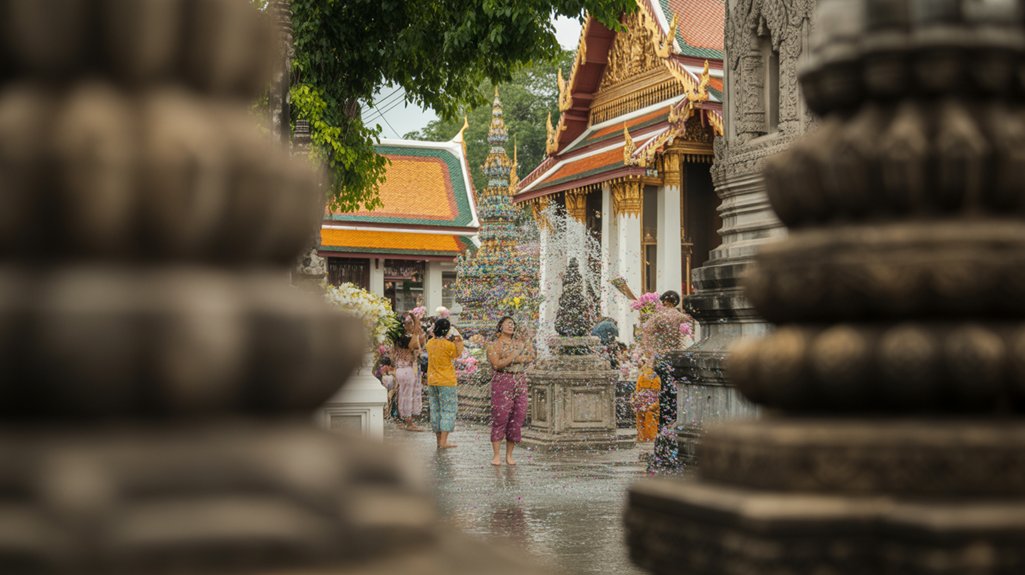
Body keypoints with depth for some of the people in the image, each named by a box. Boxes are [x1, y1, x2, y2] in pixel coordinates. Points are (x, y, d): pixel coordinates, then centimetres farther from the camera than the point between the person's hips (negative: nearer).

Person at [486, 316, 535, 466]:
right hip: (502, 382, -5)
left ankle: (509, 455, 10)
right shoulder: (494, 345, 1)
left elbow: (531, 357, 9)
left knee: (517, 419, 3)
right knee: (500, 418, -8)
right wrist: (513, 356, -18)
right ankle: (496, 455, -4)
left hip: (520, 383, 5)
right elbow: (497, 365, -13)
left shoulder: (519, 342, 16)